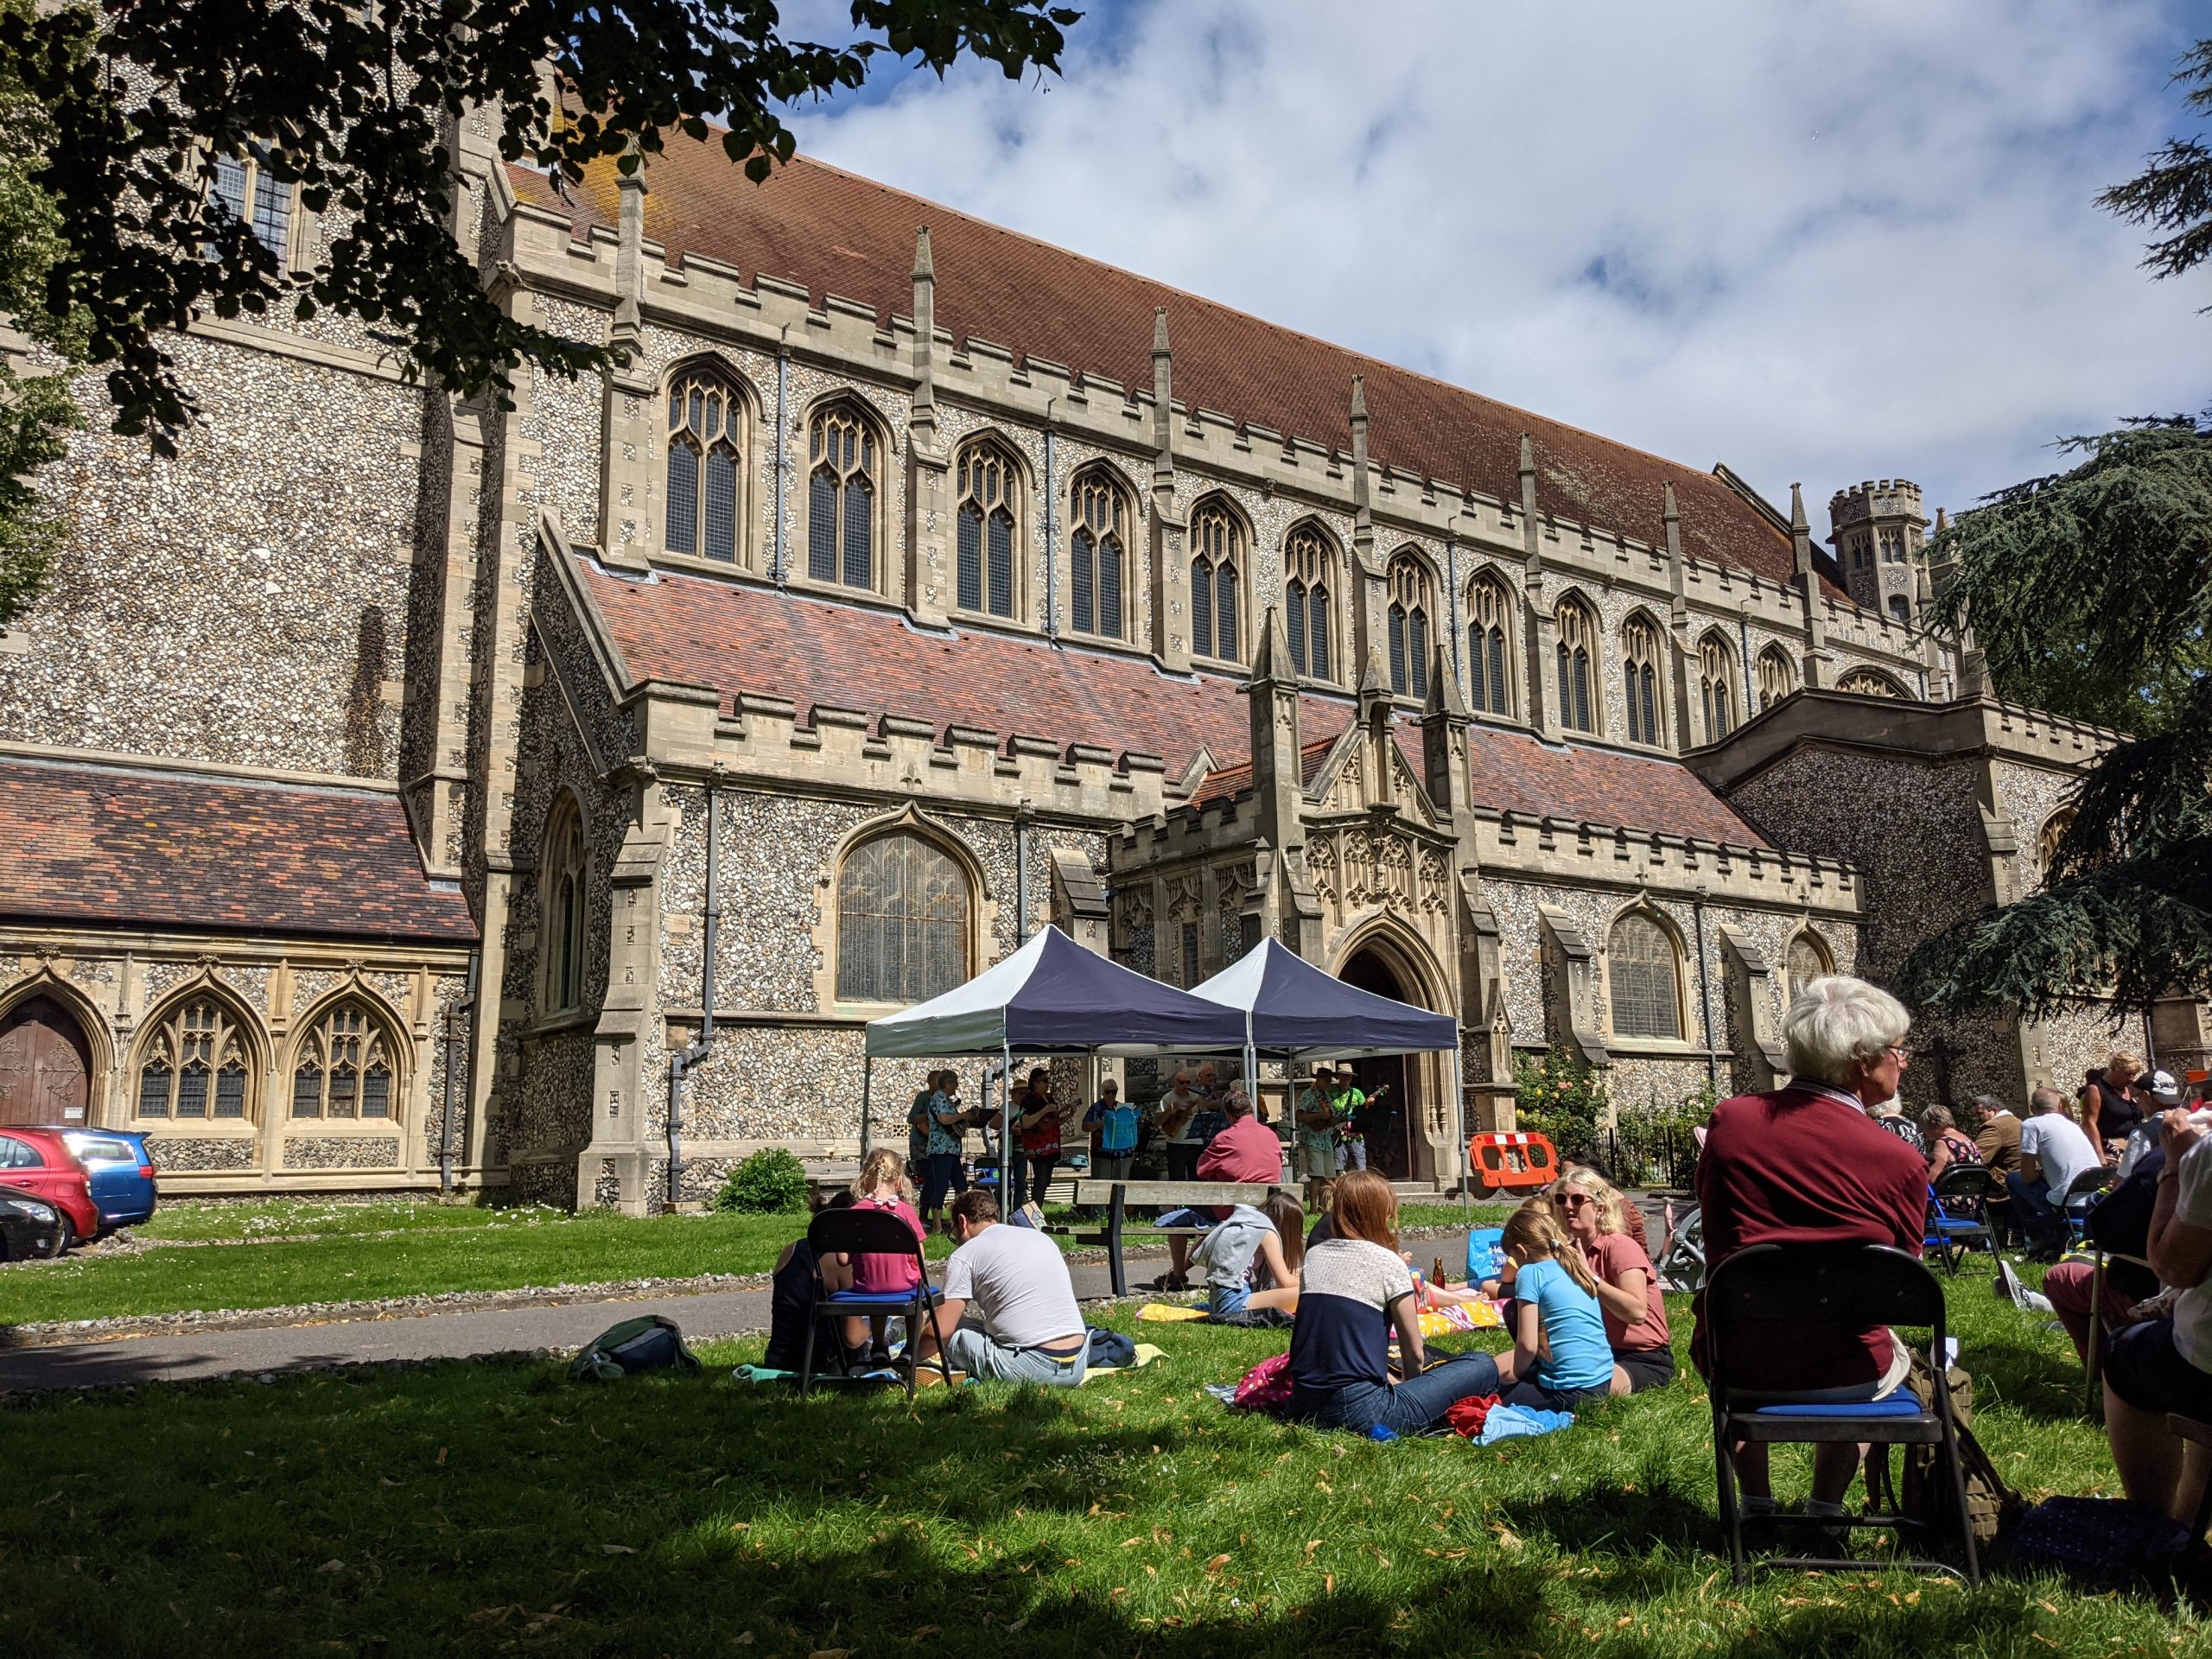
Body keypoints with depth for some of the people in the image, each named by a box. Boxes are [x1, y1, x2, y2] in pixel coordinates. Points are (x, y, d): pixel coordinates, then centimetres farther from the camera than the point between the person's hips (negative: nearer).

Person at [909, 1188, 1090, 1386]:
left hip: (1031, 1366, -6)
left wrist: (912, 1357, 17)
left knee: (949, 1331, 13)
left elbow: (939, 1331, -3)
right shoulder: (1041, 1237, 20)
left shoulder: (965, 1254, 2)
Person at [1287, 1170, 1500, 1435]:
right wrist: (1405, 1384, 23)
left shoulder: (1313, 1255, 12)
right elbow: (1414, 1352, 3)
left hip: (1304, 1408, 6)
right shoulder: (1388, 1262, -4)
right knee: (1483, 1366, 3)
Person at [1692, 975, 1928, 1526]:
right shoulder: (1900, 1161, -15)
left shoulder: (1728, 1120, -7)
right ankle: (1825, 1509, 39)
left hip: (1738, 1369, 1)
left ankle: (1756, 1504, 42)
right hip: (1845, 1376, -1)